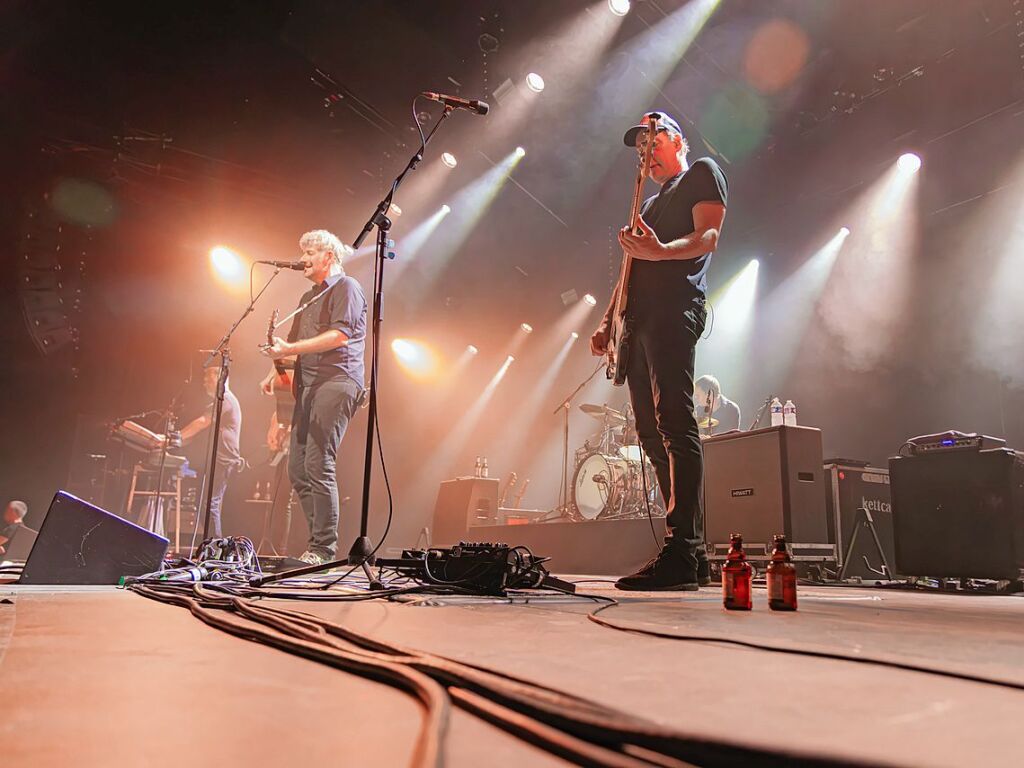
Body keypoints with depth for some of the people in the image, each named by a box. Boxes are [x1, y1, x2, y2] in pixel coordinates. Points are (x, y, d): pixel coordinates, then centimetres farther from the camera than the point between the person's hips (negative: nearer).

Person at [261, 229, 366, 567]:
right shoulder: (309, 297, 27)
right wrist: (275, 371, 12)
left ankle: (323, 548, -9)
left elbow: (340, 335, -15)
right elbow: (292, 342, 29)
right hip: (308, 384, 9)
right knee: (297, 468, 5)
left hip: (336, 381, -9)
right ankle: (319, 542, 11)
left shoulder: (346, 287, -1)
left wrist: (290, 349, -16)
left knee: (318, 465, -14)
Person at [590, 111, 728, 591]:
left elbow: (708, 236, -5)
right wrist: (607, 322, 18)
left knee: (674, 422, -20)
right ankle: (692, 556, 3)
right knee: (652, 433, 1)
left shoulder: (702, 174, 12)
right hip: (639, 320, 9)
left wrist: (661, 252, -25)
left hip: (674, 310, -9)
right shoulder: (650, 204, 35)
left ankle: (682, 552, -23)